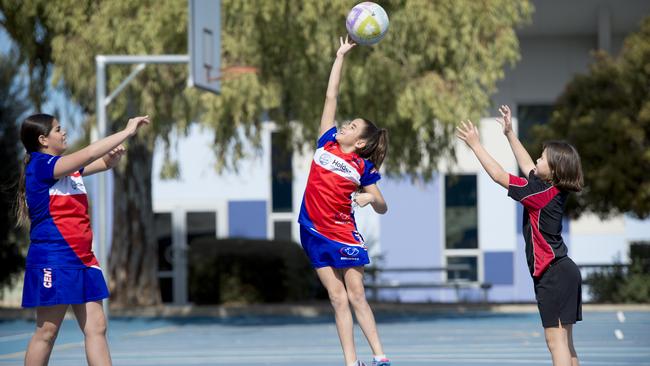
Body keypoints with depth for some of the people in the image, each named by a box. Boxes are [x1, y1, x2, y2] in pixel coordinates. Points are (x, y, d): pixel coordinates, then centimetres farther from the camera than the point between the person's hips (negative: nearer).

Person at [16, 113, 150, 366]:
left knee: (96, 328, 3)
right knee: (47, 331, -4)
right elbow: (88, 154, -20)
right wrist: (128, 131, -14)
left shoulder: (67, 167, 15)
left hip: (82, 258, 9)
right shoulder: (40, 165, -11)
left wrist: (113, 154, -3)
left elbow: (104, 162, 22)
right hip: (53, 258, -9)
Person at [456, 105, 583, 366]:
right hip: (564, 272, 10)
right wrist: (509, 133, 27)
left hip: (553, 274, -10)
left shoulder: (541, 193, -15)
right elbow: (527, 167, 24)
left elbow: (499, 176, -11)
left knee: (556, 340, -11)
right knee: (564, 342, 11)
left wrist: (475, 144, -4)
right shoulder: (555, 189, 9)